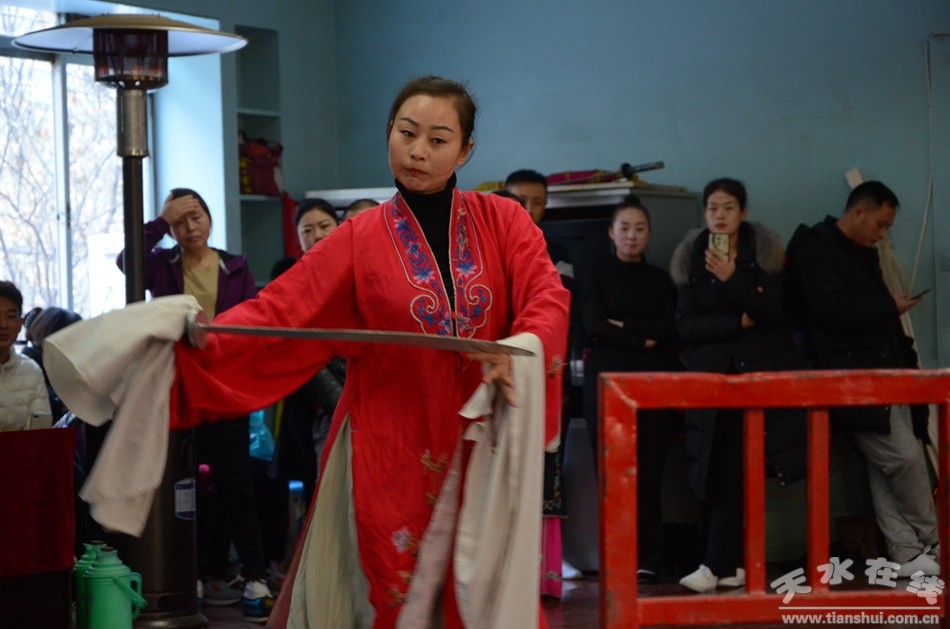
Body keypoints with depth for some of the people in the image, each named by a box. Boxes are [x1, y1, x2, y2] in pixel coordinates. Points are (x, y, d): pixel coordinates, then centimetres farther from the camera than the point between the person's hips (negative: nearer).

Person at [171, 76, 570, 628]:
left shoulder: (503, 223, 4)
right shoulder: (360, 241, 1)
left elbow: (547, 298, -9)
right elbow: (278, 313, -8)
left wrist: (521, 350, -30)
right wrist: (204, 341, -25)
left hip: (482, 453, 1)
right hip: (391, 455, -1)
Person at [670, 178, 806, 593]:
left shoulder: (764, 253, 4)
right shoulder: (692, 259, 7)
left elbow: (774, 312, -8)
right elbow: (686, 324, 0)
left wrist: (732, 278, -18)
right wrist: (736, 323, -11)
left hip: (760, 371, -1)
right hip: (712, 373, 1)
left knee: (737, 468, -10)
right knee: (721, 470, -6)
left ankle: (717, 565, -7)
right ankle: (732, 563, -3)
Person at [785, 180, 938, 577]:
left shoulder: (863, 254, 21)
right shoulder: (815, 249, -6)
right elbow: (832, 309, -19)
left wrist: (906, 358, 11)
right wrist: (889, 306, -10)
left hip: (885, 376, 8)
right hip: (853, 381, -8)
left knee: (887, 469, 5)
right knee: (906, 457, -12)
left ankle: (908, 553, 4)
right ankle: (932, 543, 3)